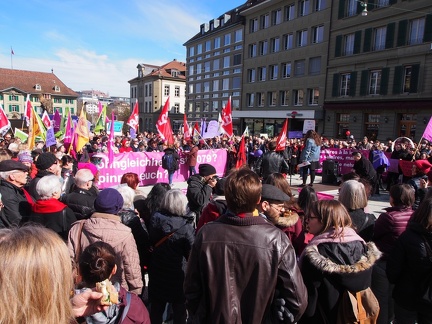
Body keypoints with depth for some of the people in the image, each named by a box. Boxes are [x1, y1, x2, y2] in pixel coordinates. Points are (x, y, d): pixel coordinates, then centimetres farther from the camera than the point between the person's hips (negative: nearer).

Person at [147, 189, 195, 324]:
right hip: (178, 273, -4)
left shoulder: (155, 219, -12)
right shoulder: (186, 227, -24)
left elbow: (151, 242, 2)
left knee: (156, 309, 22)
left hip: (157, 271, 4)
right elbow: (192, 254, -19)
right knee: (179, 310, 17)